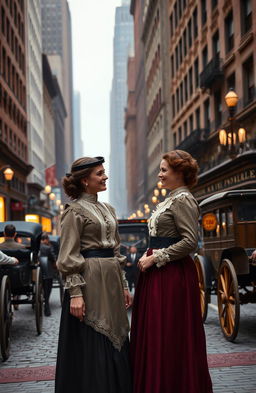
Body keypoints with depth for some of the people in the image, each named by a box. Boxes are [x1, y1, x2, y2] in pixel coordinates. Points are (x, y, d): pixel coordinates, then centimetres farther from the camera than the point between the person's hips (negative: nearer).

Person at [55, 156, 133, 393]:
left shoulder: (108, 209, 15)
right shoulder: (75, 211, -7)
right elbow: (68, 256, -12)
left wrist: (123, 285, 15)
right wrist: (75, 292, -19)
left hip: (111, 280, 8)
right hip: (90, 281, -8)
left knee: (115, 343, 12)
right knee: (91, 349, -2)